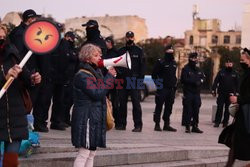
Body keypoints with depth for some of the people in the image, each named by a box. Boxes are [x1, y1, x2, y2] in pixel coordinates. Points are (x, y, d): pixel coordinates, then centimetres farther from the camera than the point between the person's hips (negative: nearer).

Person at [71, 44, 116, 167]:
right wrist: (109, 77, -13)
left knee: (91, 153, 12)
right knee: (83, 154, -9)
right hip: (86, 118, -10)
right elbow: (97, 93, -20)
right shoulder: (82, 76, -13)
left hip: (95, 118, 10)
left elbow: (102, 92, 19)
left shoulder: (96, 72, 16)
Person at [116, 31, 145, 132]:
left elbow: (142, 66, 2)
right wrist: (117, 78, -1)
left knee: (136, 103, -6)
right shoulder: (121, 51, 14)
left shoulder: (138, 51, 6)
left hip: (135, 81, -3)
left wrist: (141, 79, -7)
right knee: (122, 103, 5)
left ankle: (138, 125, -6)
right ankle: (121, 124, 12)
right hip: (122, 81, 3)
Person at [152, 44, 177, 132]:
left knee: (169, 107, 9)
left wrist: (174, 84, 14)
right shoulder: (160, 62, -6)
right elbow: (154, 74, -4)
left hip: (171, 89, 6)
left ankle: (166, 124, 16)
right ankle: (157, 124, -1)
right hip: (162, 89, -6)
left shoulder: (174, 63, 15)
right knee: (159, 107, -4)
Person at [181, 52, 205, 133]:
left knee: (196, 110, 7)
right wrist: (194, 82, -14)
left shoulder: (198, 70, 16)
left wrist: (200, 81, -2)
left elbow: (203, 77, 21)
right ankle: (187, 126, 1)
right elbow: (183, 80, -11)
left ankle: (195, 126, 13)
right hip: (188, 92, -6)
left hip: (196, 92, 6)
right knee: (188, 110, -6)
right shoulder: (186, 69, -4)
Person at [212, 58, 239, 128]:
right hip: (221, 94, -1)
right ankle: (217, 122, 1)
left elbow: (237, 84, 8)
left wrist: (236, 93, 0)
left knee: (227, 109, 5)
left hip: (230, 94, 1)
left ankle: (225, 122, 11)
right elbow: (216, 81, 0)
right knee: (219, 108, -2)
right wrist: (213, 90, -8)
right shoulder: (221, 72, 3)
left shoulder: (235, 74, 8)